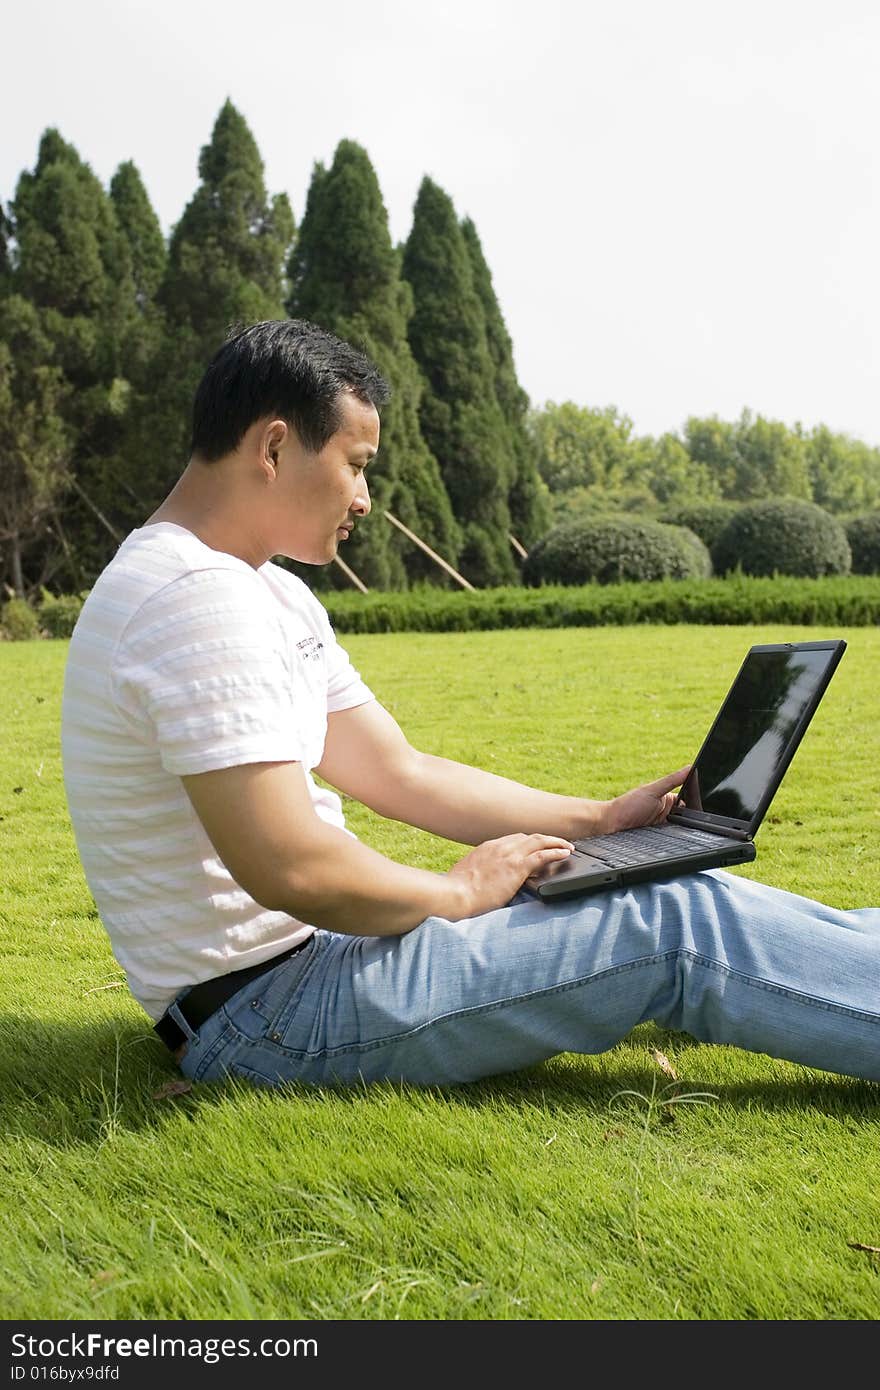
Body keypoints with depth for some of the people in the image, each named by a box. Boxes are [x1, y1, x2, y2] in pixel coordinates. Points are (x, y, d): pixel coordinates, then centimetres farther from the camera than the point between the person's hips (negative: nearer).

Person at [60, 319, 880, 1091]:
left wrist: (600, 821, 10)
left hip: (305, 960, 10)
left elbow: (398, 773, 15)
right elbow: (289, 869, -29)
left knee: (685, 895, 7)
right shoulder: (197, 600, -21)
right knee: (684, 928, -12)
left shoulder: (270, 594, 14)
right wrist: (460, 892, -11)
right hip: (266, 1010, -10)